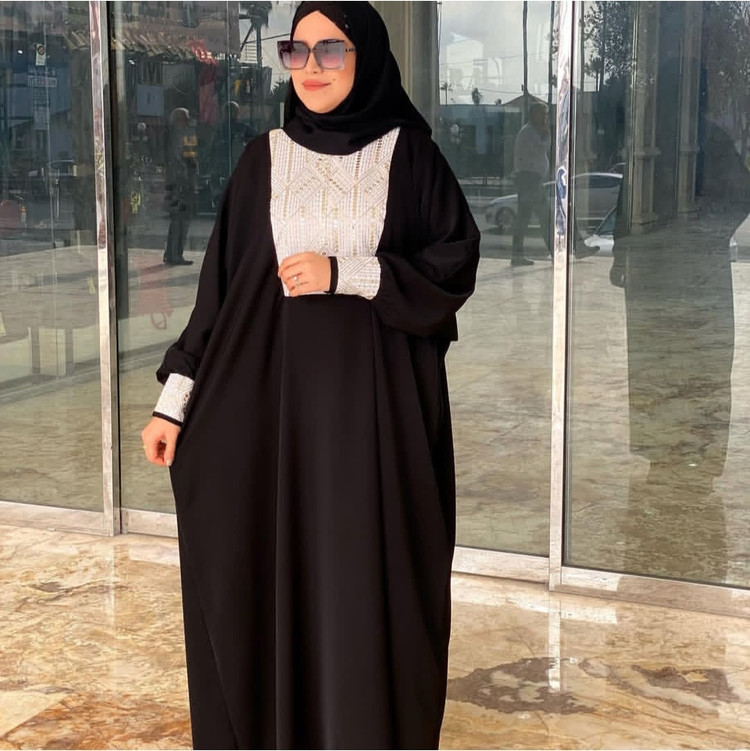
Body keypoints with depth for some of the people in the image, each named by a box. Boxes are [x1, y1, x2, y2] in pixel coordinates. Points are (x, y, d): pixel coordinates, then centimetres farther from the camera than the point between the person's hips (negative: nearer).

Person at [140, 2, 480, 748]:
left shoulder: (408, 154, 2)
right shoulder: (264, 159, 7)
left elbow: (456, 262, -4)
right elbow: (222, 280, 5)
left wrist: (344, 274, -14)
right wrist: (176, 398, 0)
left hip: (377, 402, -2)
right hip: (274, 395, 2)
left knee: (370, 576, 1)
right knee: (268, 575, 5)